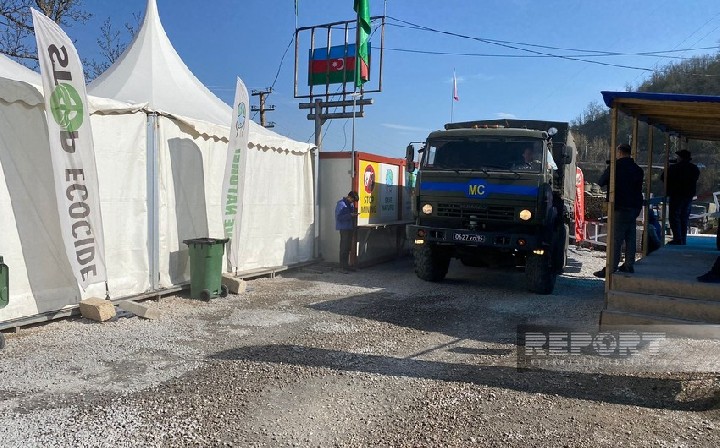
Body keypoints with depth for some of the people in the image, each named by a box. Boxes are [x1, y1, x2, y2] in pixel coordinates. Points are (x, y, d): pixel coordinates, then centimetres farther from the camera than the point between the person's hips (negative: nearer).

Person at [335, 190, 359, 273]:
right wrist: (350, 215, -24)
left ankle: (347, 265, 21)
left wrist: (354, 215, 7)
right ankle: (342, 267, -5)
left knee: (348, 247, 13)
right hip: (344, 228, -9)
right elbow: (339, 217, -20)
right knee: (344, 248, -8)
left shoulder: (351, 204, 15)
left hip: (350, 228, 9)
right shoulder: (341, 204, -12)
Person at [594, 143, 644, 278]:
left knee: (615, 239, -7)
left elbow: (601, 182, 0)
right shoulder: (638, 169, 9)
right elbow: (639, 186, 17)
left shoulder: (615, 167, -10)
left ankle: (611, 269, -7)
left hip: (620, 207, -7)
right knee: (630, 238, 13)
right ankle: (629, 265, 18)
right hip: (635, 207, 7)